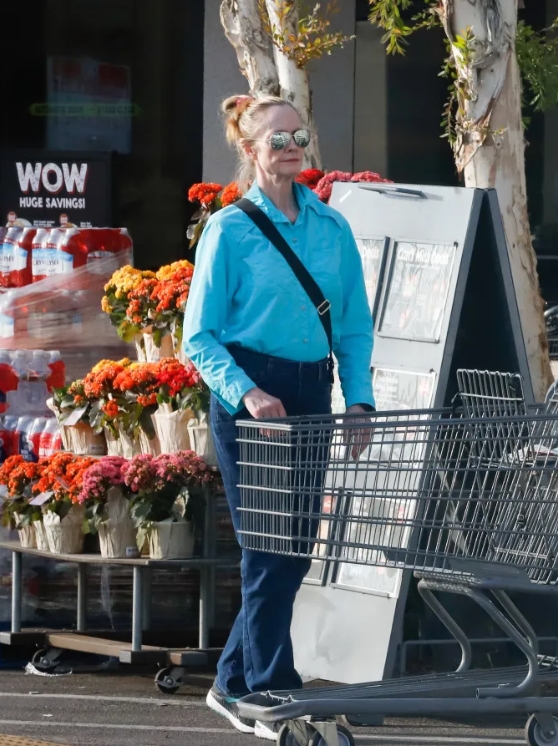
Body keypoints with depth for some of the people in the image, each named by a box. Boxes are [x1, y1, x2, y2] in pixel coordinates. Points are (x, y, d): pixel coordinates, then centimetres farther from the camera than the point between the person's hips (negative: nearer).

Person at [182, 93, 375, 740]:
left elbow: (355, 325, 14)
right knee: (270, 552, -6)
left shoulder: (331, 228, 10)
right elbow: (199, 337, -6)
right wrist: (246, 393, -21)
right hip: (248, 395, -5)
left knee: (294, 552, 7)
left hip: (310, 393, 6)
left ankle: (234, 685, 20)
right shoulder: (230, 230, -5)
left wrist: (359, 397, 0)